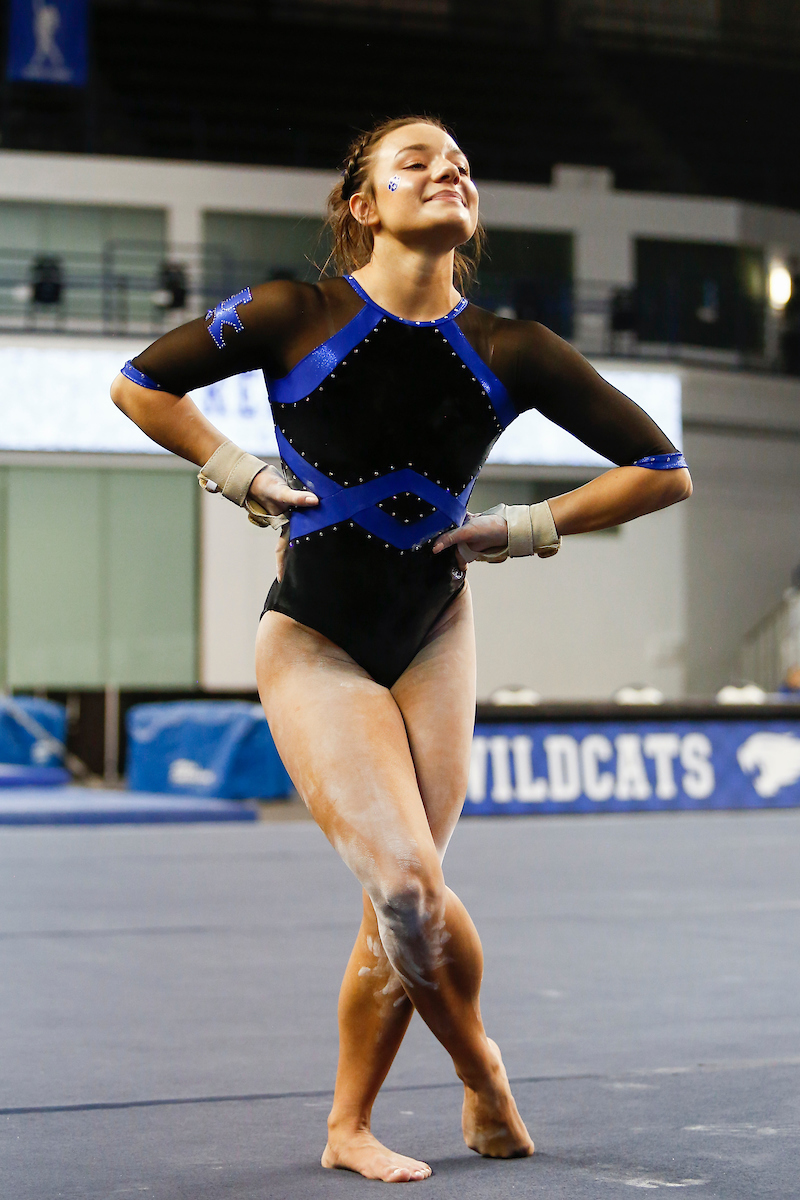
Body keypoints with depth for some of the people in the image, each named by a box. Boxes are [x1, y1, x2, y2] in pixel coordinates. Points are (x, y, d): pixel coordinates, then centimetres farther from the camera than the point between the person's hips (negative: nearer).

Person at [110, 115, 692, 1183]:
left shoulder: (508, 353, -4)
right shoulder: (296, 318, -9)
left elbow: (662, 471, 3)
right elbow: (139, 384, 4)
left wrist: (527, 528, -3)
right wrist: (241, 475, -4)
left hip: (436, 635, 3)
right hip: (315, 643, -3)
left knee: (400, 902, -1)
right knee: (407, 884, -16)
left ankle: (349, 1128, 20)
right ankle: (482, 1072, 12)